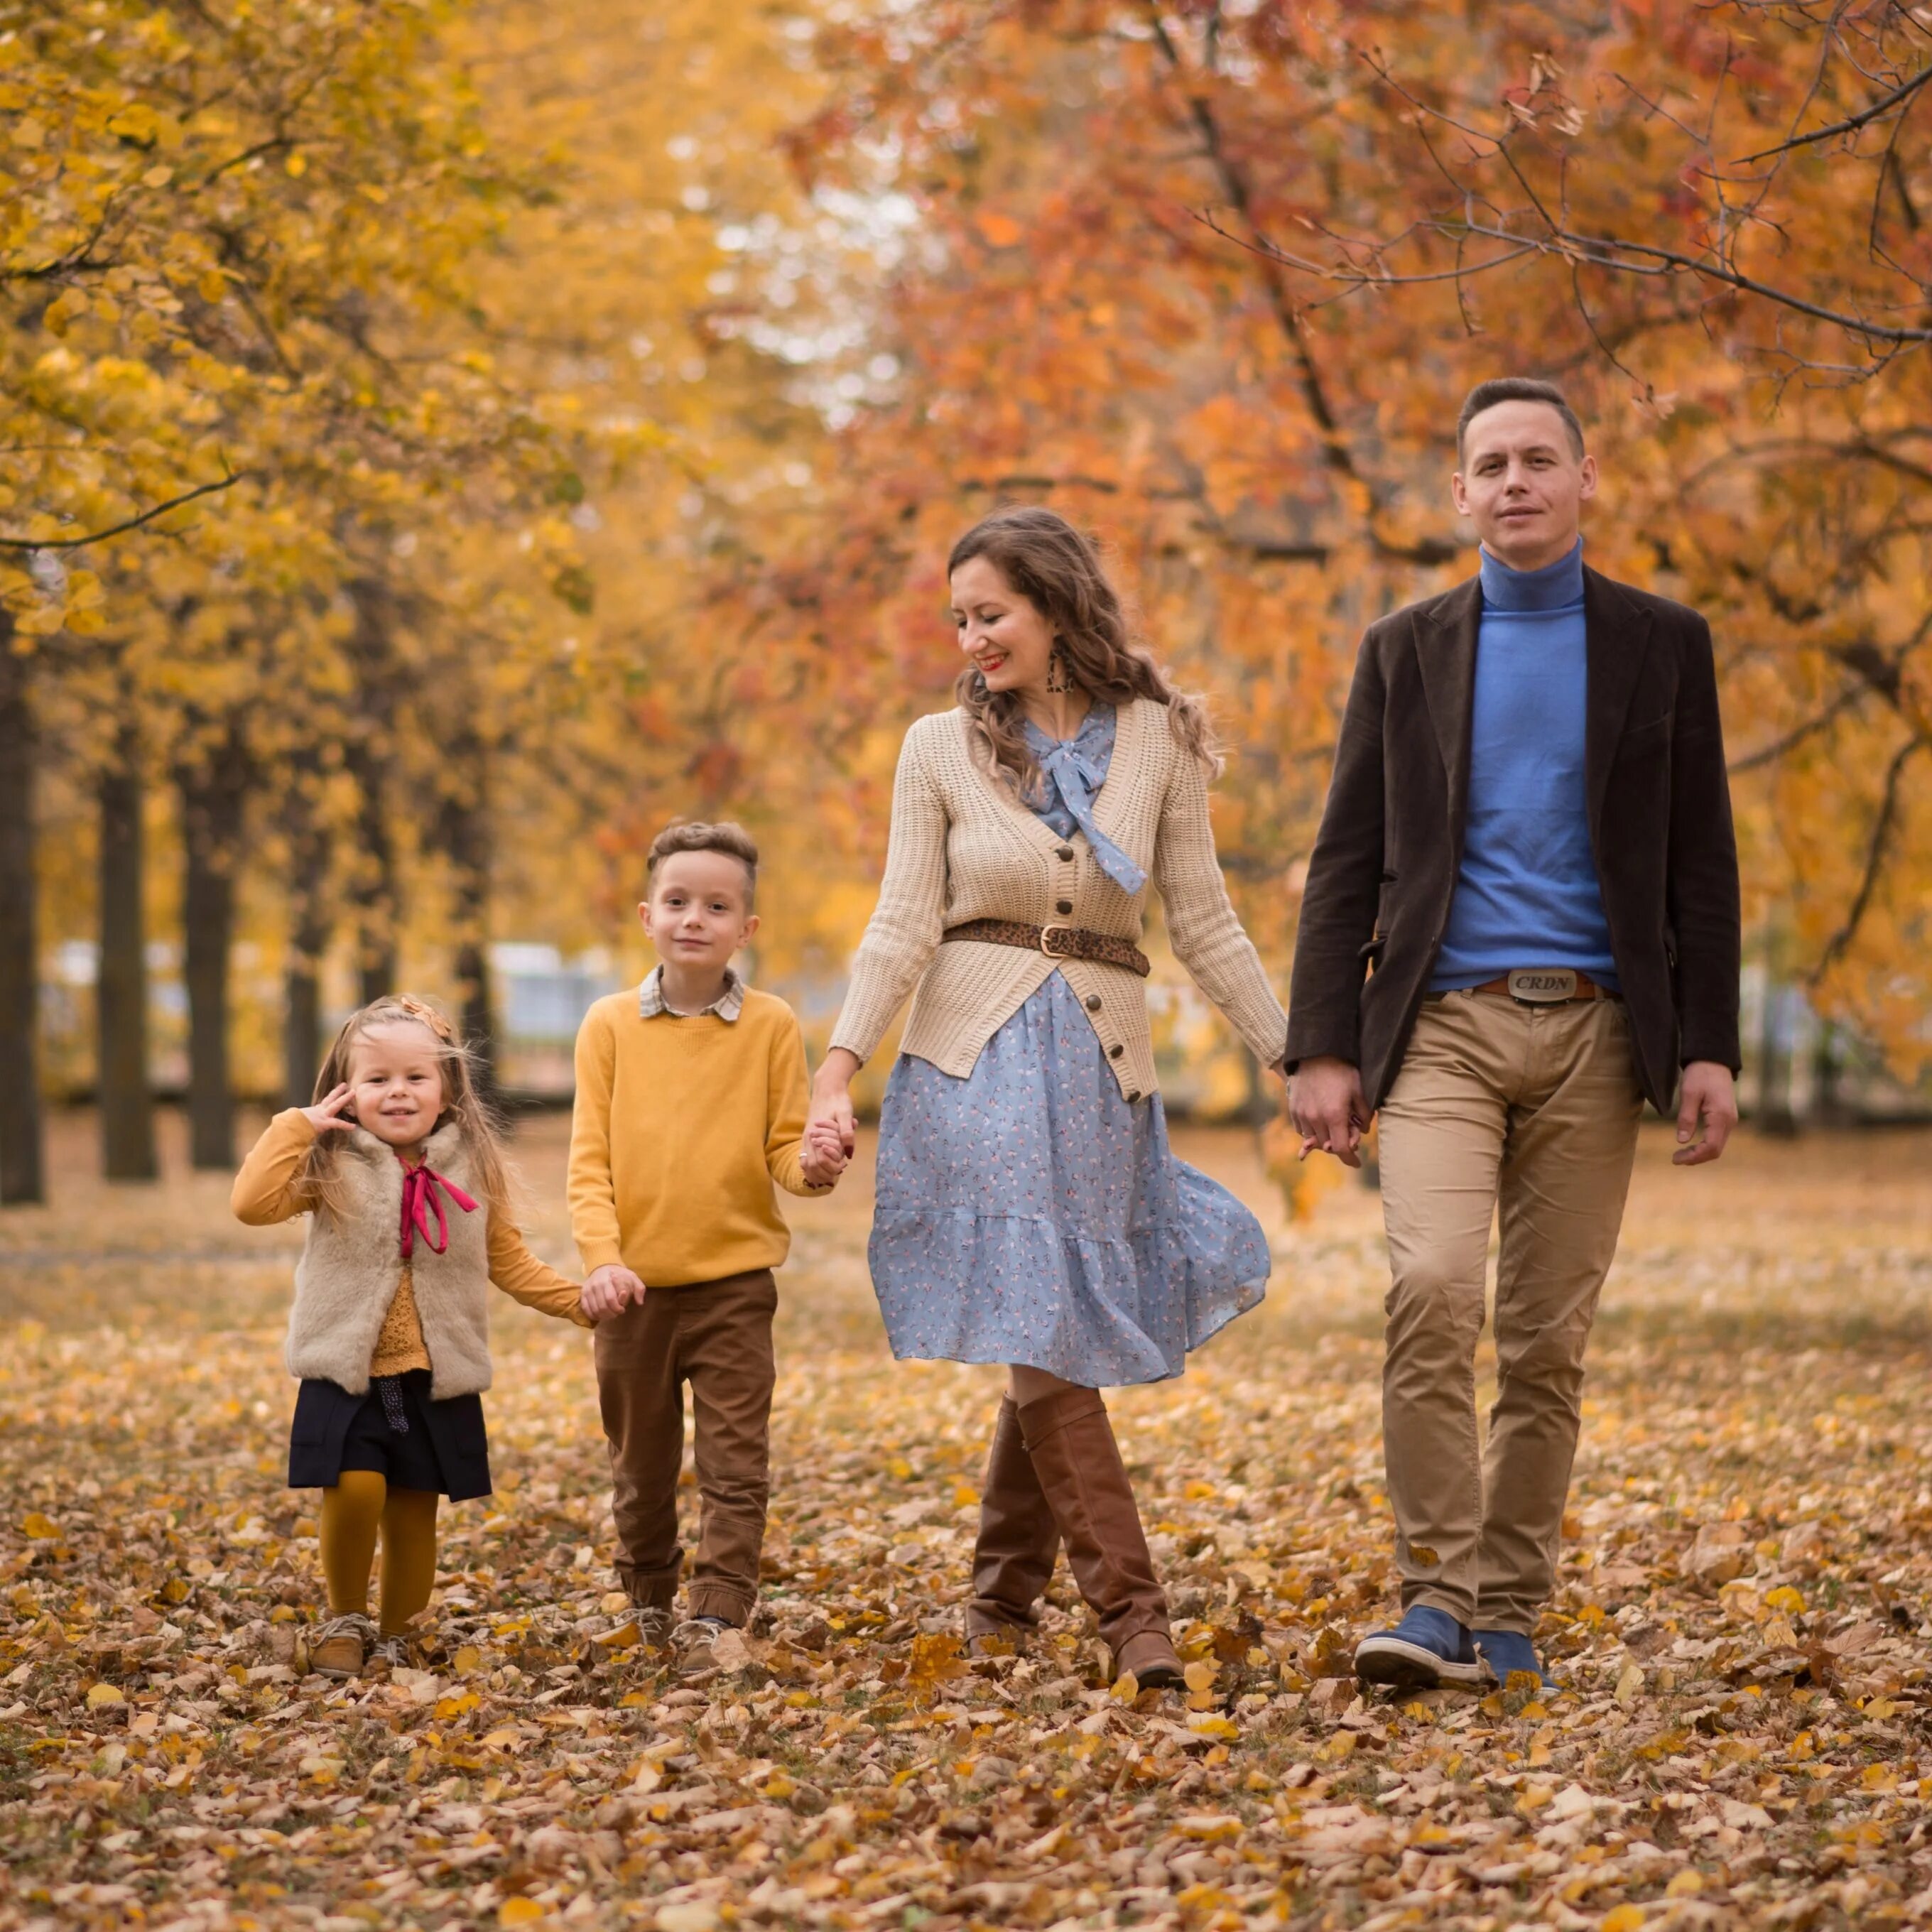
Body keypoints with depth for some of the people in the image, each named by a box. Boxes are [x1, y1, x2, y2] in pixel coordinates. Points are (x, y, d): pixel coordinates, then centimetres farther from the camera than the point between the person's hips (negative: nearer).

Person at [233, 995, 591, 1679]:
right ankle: (345, 1619, 9)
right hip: (346, 1372, -2)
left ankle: (395, 1635, 24)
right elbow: (253, 1204, -18)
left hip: (436, 1379, 2)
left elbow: (508, 1261, 12)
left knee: (414, 1512, 5)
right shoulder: (332, 1166, -3)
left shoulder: (469, 1168, 4)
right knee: (353, 1493, -16)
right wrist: (297, 1127, -17)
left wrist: (577, 1300, 3)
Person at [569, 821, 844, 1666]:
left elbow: (783, 1147, 0)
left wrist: (810, 1167, -23)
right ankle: (649, 1600, 31)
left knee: (736, 1461, -5)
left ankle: (717, 1614, -3)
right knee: (640, 1460, 13)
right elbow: (589, 1160, -2)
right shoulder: (610, 1025, 0)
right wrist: (602, 1255, -15)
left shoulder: (771, 1025, -1)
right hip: (636, 1282, 1)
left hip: (735, 1280, -1)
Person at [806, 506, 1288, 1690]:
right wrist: (840, 1070, -12)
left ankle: (1004, 1596, 20)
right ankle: (1130, 1605, -6)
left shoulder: (1156, 739, 4)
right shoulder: (942, 749, 3)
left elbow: (1206, 923, 6)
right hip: (977, 1059, -1)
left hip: (1100, 1067, 1)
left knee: (1058, 1333, 4)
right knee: (1038, 1331, -9)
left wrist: (1297, 1058, 1)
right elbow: (905, 927, 0)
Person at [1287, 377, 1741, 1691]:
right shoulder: (1408, 649, 9)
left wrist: (1709, 1049, -3)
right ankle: (1436, 1599, -14)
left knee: (1550, 1336, 3)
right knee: (1434, 1291, -19)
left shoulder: (1662, 643, 7)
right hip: (1442, 1026, 0)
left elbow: (1702, 865, 6)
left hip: (1593, 1032, 0)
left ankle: (1511, 1615, 13)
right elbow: (1348, 863, 8)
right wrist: (1324, 1048, -1)